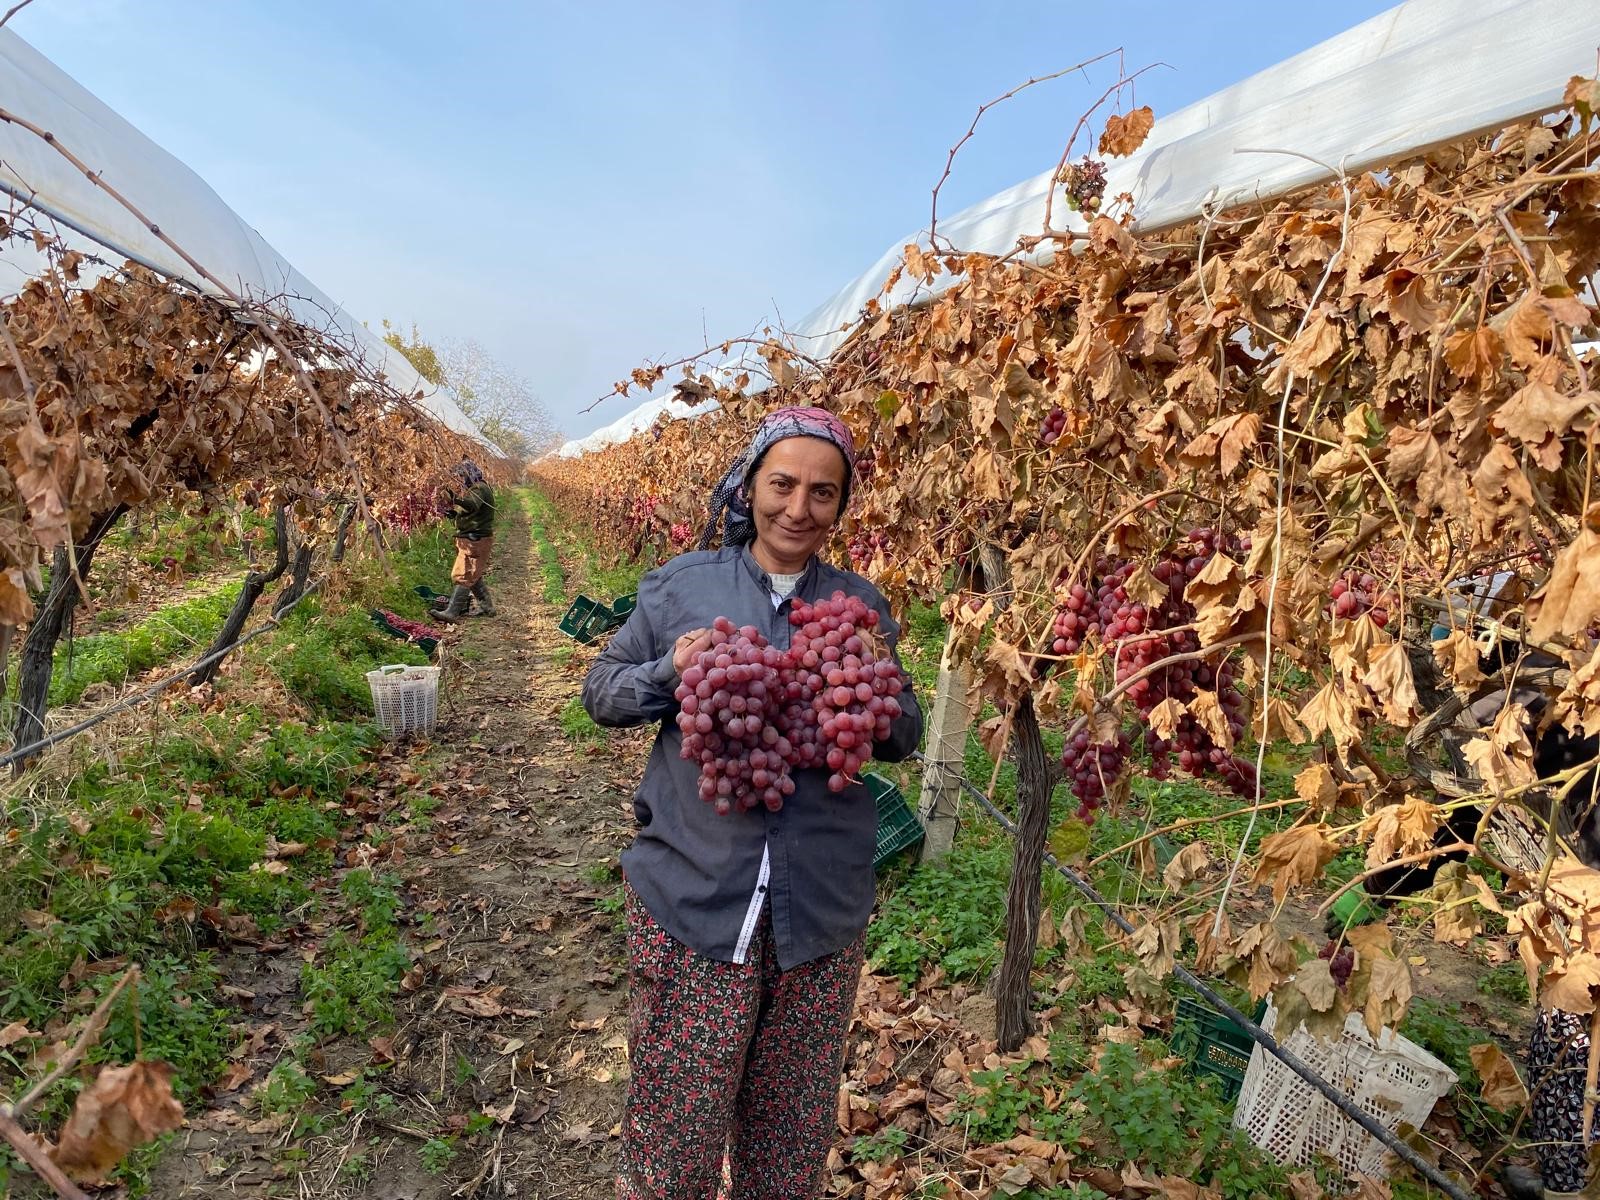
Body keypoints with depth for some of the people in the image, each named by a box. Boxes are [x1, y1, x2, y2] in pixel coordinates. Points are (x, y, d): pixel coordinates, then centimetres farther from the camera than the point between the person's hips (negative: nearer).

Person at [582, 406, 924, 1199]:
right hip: (690, 897, -2)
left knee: (794, 1135, 17)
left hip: (822, 911, 2)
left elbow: (904, 737, 9)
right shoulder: (681, 584, 1)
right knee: (674, 1135, 9)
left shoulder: (862, 605, 6)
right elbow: (601, 691, 5)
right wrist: (669, 671, -15)